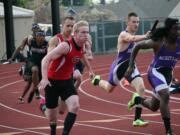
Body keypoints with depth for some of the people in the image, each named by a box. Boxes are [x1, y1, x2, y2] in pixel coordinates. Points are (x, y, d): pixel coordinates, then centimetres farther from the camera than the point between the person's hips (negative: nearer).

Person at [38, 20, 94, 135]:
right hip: (52, 81, -6)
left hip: (67, 80, 6)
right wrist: (44, 79, -41)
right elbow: (46, 59, -30)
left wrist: (90, 70, 36)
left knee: (75, 106, -19)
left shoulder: (82, 46, -3)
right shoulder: (66, 46, -27)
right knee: (52, 112, 6)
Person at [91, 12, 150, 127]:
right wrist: (145, 36, -67)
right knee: (109, 89, 17)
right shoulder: (124, 34, -25)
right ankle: (98, 81, 54)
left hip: (130, 66, 6)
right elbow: (133, 38, -50)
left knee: (141, 87, -15)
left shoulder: (133, 34, 2)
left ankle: (137, 119, -13)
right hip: (119, 66, -6)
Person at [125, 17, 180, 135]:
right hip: (155, 72, -5)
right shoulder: (158, 43, -17)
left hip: (168, 74, 5)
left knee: (154, 106, 17)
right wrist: (131, 66, -7)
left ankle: (138, 100, 52)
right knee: (165, 95, -31)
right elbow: (137, 46, -5)